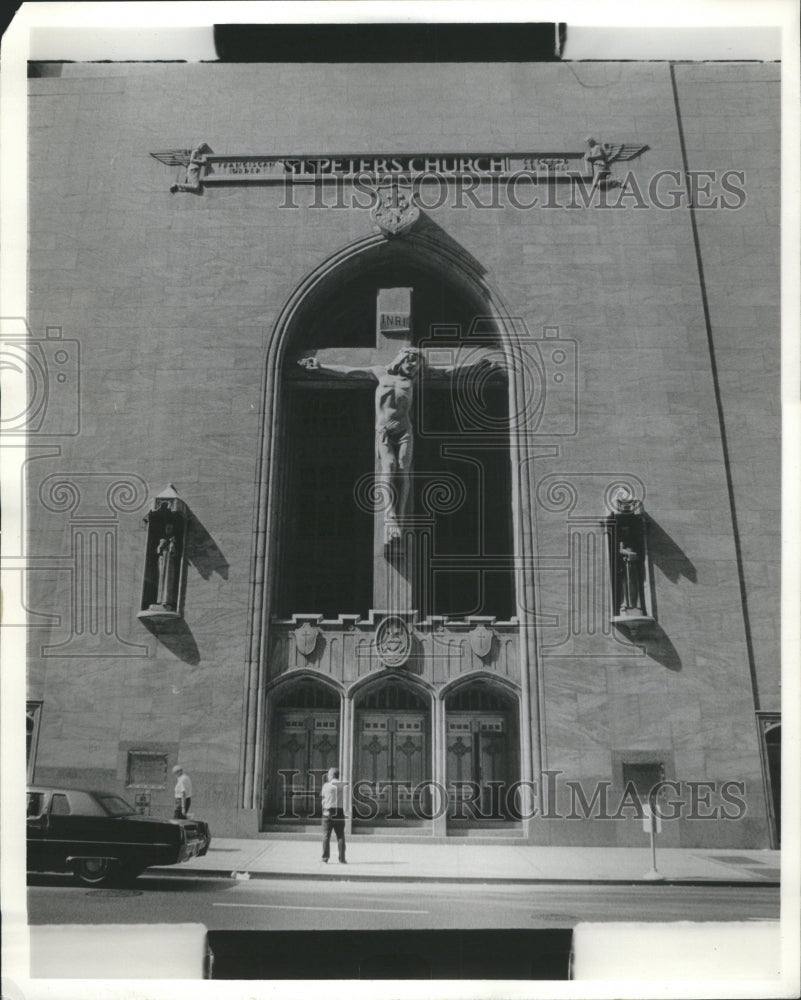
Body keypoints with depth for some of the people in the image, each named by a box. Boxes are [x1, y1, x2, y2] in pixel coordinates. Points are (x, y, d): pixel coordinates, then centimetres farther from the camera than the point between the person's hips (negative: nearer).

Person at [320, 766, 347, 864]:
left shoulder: (326, 785, -4)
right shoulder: (343, 785, 2)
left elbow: (322, 795, 3)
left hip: (328, 813, -1)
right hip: (340, 813, 2)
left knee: (326, 836, 6)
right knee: (340, 836, 6)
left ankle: (325, 858, 5)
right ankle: (342, 858, 3)